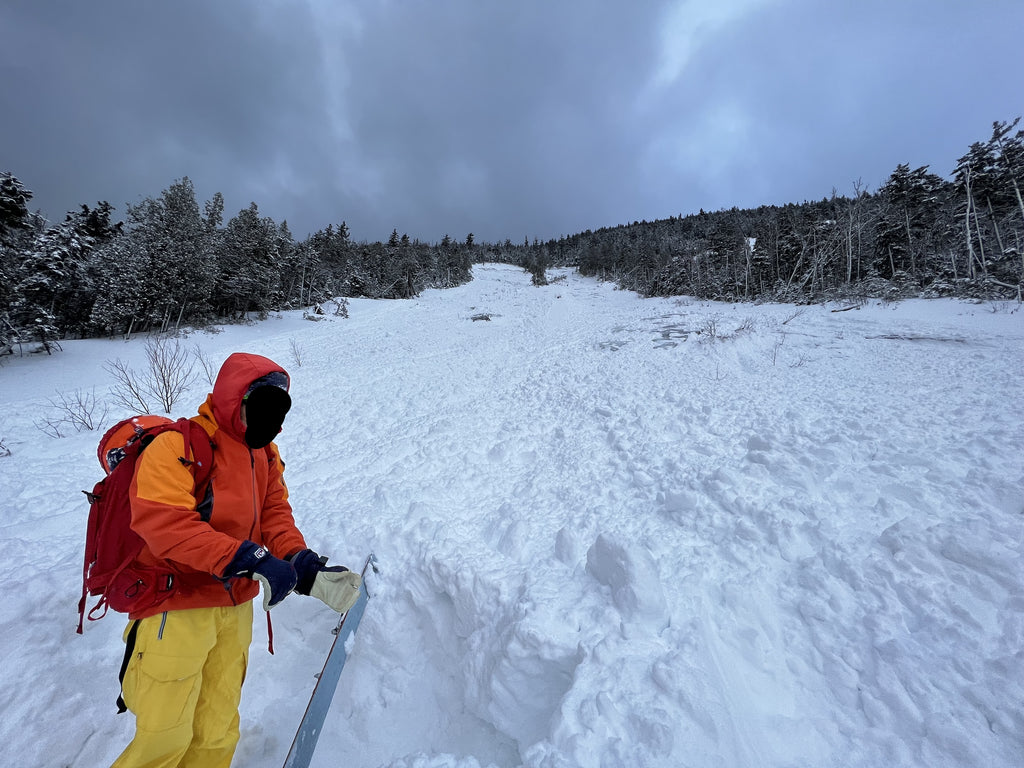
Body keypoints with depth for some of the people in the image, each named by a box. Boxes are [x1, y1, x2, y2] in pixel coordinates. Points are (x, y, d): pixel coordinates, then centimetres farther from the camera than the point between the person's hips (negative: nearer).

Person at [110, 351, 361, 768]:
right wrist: (248, 558, -34)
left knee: (217, 732, 22)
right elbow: (163, 522, -27)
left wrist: (306, 567, -16)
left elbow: (275, 515, 1)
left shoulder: (266, 456, 5)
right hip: (176, 611, -6)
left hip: (236, 609, 7)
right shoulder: (177, 446, -17)